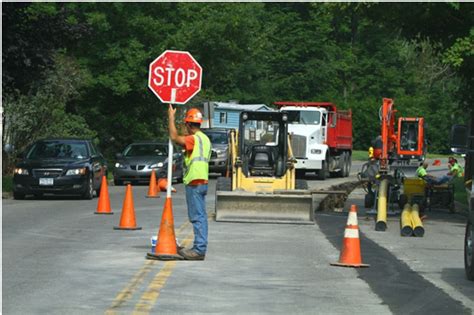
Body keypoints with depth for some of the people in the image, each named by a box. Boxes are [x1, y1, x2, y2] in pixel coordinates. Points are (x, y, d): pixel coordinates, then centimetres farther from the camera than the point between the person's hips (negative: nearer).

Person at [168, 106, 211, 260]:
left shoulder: (194, 139, -15)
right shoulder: (205, 139, 16)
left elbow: (174, 137, -24)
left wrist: (171, 117, -16)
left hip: (194, 182, -10)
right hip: (202, 182, 10)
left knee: (198, 217, -10)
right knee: (200, 216, 12)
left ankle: (199, 249, -11)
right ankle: (200, 247, 16)